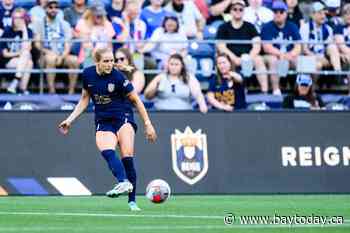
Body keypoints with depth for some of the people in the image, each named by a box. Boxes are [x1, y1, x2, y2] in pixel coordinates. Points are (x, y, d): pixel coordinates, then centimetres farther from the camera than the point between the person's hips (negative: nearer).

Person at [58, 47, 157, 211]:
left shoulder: (118, 77, -11)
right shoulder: (88, 74, 1)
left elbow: (136, 100, -1)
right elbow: (85, 99, 17)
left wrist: (147, 124, -2)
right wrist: (70, 120, 13)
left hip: (123, 117, -3)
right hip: (103, 122, 3)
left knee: (127, 157, -18)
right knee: (107, 152, -28)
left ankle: (132, 201, -13)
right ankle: (124, 182, -50)